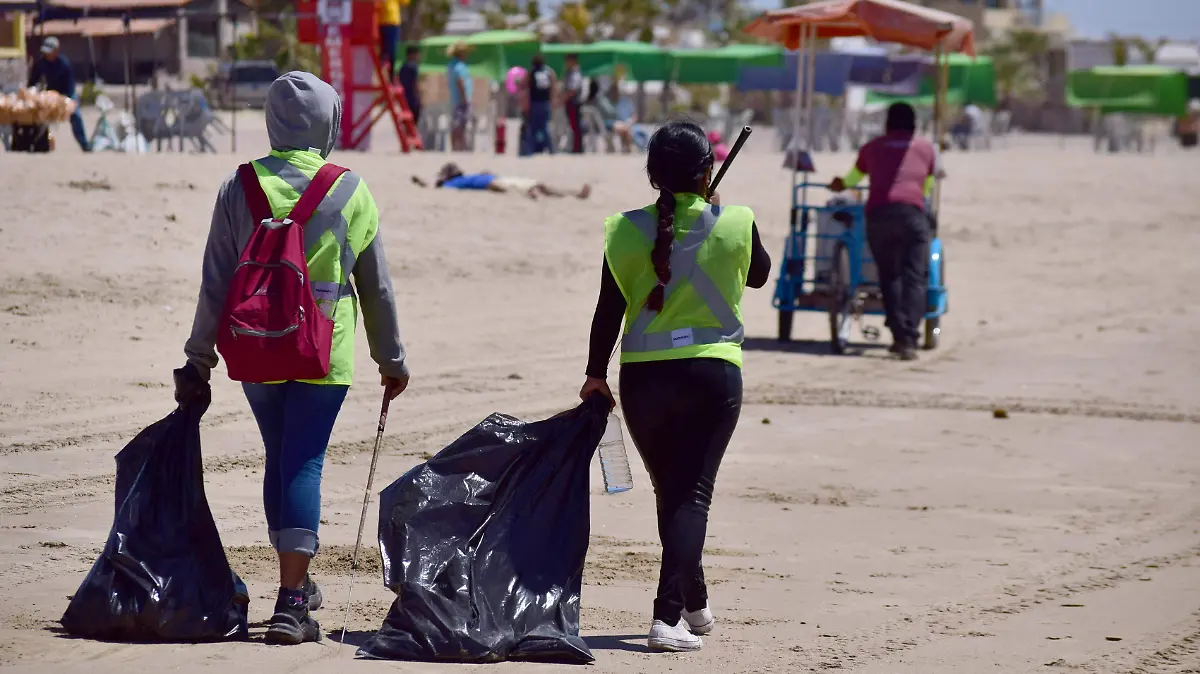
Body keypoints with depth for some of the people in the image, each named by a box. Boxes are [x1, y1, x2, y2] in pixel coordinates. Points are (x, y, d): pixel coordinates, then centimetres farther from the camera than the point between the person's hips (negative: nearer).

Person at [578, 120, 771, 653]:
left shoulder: (627, 230, -3)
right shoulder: (735, 225, -4)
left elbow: (608, 309, 1)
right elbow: (758, 275, 16)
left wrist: (596, 374, 12)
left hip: (642, 377, 2)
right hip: (712, 373, -2)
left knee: (669, 493, 17)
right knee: (692, 494, -3)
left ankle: (693, 604, 32)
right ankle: (668, 616, -18)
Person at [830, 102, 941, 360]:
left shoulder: (872, 148, 21)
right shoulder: (926, 148, 20)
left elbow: (853, 178, 38)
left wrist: (839, 185, 61)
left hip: (878, 213, 1)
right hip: (913, 213, -1)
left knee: (889, 277, 12)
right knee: (913, 278, -4)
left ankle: (899, 335, 5)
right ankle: (908, 340, -17)